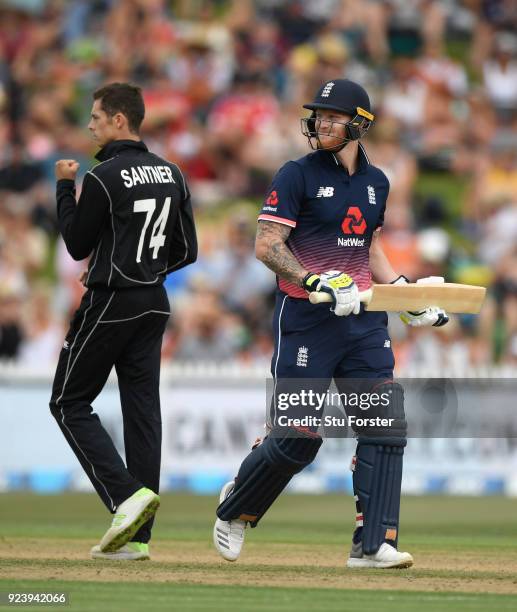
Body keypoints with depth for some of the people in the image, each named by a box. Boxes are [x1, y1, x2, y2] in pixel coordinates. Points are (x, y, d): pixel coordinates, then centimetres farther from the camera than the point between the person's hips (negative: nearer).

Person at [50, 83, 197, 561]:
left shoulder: (104, 178, -14)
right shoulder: (171, 174, 8)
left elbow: (77, 245, -5)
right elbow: (186, 252, 10)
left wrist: (65, 187, 4)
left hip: (109, 304, -7)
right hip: (155, 305, 7)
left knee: (70, 402, 4)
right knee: (142, 408, 6)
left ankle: (127, 495, -14)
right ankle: (137, 536, 5)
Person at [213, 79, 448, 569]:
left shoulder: (376, 182, 13)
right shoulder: (297, 176, -6)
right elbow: (267, 246, -12)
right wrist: (318, 283, -24)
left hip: (364, 320, 6)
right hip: (305, 321, -6)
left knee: (386, 426, -5)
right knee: (297, 438, -5)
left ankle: (372, 545, -3)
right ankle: (235, 508, 21)